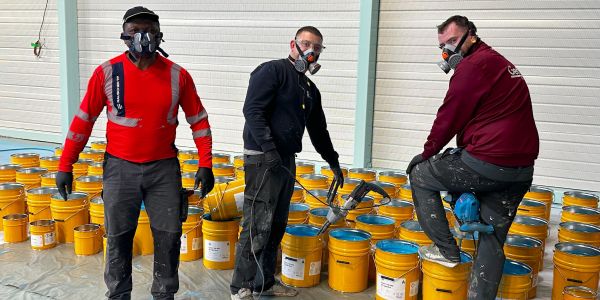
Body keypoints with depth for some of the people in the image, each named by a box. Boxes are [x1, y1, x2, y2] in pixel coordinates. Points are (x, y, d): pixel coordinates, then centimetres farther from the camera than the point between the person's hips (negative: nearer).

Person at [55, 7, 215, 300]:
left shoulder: (178, 75, -3)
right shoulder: (107, 72, -5)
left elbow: (199, 120, 4)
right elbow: (83, 119, 1)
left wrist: (205, 164, -2)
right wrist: (65, 166, 2)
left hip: (164, 168, 1)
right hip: (120, 168, 0)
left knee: (169, 237, 6)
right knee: (118, 239, 8)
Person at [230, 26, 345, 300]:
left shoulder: (310, 89, 20)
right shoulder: (272, 71, -6)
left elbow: (318, 130, 28)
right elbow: (252, 110, -17)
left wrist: (333, 161, 30)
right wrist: (268, 148, -24)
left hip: (286, 161, 9)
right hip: (262, 159, -9)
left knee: (276, 226, 13)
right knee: (257, 227, -7)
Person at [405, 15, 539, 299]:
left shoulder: (474, 64, -8)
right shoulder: (500, 63, 22)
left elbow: (449, 117, -7)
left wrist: (427, 154, 7)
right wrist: (462, 151, 19)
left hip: (487, 163, -9)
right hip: (522, 170, 9)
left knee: (420, 175, 12)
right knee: (493, 239, 15)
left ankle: (445, 249, 13)